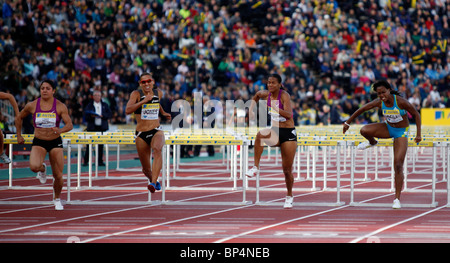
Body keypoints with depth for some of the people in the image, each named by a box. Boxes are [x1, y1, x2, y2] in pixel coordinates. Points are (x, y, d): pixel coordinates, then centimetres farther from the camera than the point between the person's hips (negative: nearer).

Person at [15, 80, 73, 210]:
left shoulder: (60, 106, -7)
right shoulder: (32, 106, -4)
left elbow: (69, 125, -13)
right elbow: (19, 118, 13)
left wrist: (60, 130, -34)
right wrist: (19, 136, 13)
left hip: (55, 142, 0)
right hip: (39, 142, 0)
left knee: (58, 176, 0)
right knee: (34, 166, -29)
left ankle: (57, 199, 29)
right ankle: (42, 169, 11)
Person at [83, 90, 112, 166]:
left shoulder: (105, 105, 12)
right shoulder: (89, 105, 5)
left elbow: (110, 114, 5)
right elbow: (86, 116, -2)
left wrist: (102, 116, -11)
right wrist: (91, 116, -20)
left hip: (102, 127, 2)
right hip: (92, 127, -2)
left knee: (101, 145, 3)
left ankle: (100, 161, 8)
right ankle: (86, 161, 0)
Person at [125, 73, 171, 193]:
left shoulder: (158, 93, 7)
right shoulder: (136, 94, -6)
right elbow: (127, 110, -23)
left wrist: (163, 112, 24)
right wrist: (144, 101, -29)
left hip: (156, 131, 1)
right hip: (141, 134, -1)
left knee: (157, 149, -35)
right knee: (146, 169, 7)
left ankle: (153, 183, -43)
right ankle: (153, 180, 42)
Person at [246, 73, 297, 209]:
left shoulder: (284, 95, -14)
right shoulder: (266, 94, 1)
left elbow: (289, 115, -28)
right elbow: (257, 95, 27)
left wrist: (276, 108, -42)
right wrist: (251, 109, 14)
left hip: (288, 133, -4)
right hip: (275, 132, 4)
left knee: (287, 169, 1)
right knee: (260, 134, -34)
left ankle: (289, 196, 25)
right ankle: (256, 167, -30)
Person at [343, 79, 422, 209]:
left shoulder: (401, 101, -27)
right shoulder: (379, 102, -16)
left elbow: (416, 114, -15)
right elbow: (361, 109, -2)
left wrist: (418, 134, -16)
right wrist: (348, 122, 4)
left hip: (401, 132, -3)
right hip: (388, 128, 4)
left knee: (398, 165, -11)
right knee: (364, 130, -25)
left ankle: (397, 199, -3)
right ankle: (372, 143, 13)